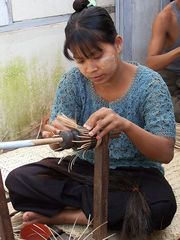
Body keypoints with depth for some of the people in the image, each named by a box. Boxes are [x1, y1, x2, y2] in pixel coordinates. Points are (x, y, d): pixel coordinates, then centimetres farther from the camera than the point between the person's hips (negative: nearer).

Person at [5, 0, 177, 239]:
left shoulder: (150, 84, -17)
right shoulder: (73, 81, -9)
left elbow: (166, 154, -22)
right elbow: (58, 144, -7)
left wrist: (127, 126, -41)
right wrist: (56, 134, -34)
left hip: (136, 174, -1)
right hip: (87, 167, 2)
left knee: (162, 207, -35)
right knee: (18, 180, -15)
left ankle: (67, 215, -15)